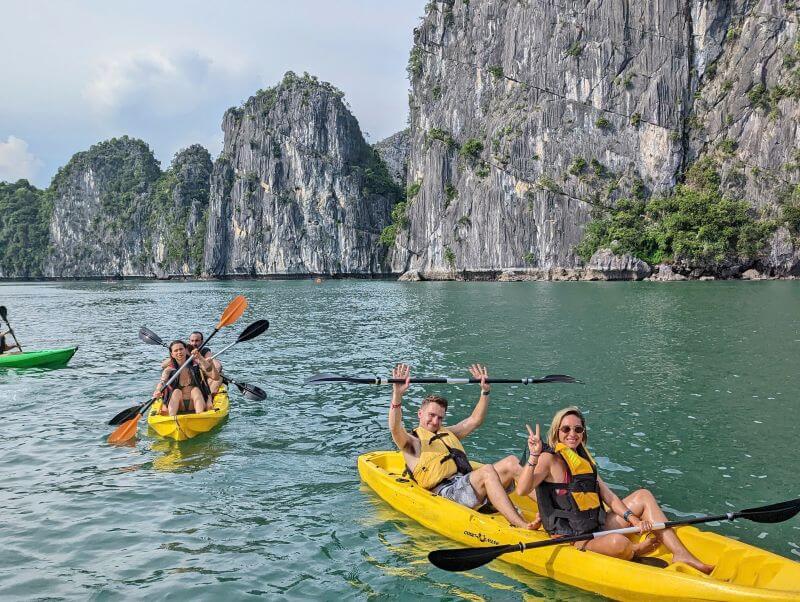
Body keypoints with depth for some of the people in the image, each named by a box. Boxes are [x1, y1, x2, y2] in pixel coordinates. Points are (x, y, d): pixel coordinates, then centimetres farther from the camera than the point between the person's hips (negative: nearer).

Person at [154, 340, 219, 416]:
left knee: (196, 390, -25)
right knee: (176, 392, -24)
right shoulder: (169, 370, 6)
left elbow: (216, 377, -12)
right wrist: (158, 390, -39)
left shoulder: (197, 365, 3)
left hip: (195, 406, 0)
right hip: (178, 407, 1)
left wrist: (201, 358, -21)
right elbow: (162, 381, -15)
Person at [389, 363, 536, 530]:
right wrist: (397, 394, -26)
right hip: (446, 490, -7)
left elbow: (474, 420, 31)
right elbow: (395, 428, -14)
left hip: (468, 483, 7)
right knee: (487, 470, -33)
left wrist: (485, 391, 23)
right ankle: (521, 525, -44)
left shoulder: (447, 433, 31)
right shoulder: (412, 442, 8)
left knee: (511, 462, -14)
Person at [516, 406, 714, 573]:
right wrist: (534, 456, -38)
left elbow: (608, 496, 10)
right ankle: (634, 551, 1)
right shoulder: (549, 458, -11)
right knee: (618, 542, -37)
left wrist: (634, 520, -2)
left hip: (597, 528, 9)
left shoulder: (583, 459, 15)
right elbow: (521, 490, -27)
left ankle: (681, 554, -2)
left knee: (643, 496, 7)